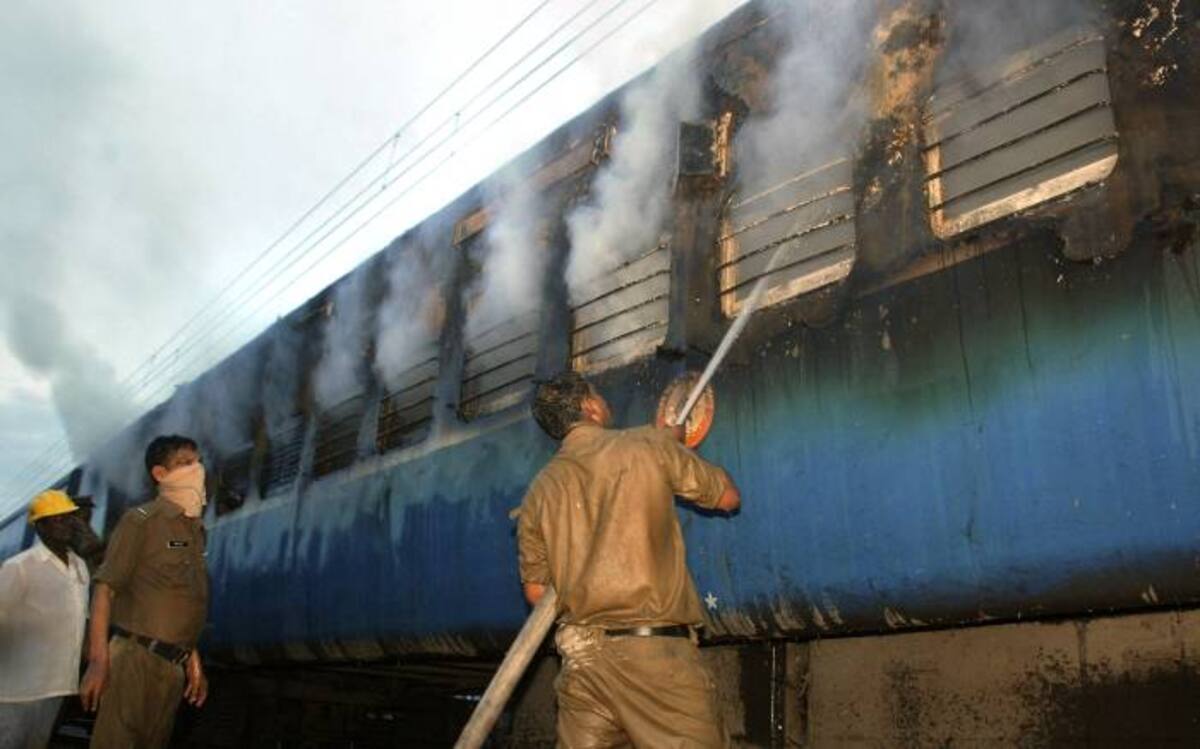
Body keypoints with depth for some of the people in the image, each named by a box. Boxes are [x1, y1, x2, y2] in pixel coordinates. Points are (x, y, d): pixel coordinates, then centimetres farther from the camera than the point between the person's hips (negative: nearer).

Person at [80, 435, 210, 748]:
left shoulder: (196, 529, 15)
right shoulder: (141, 520, -5)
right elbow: (105, 589, -11)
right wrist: (98, 661, -18)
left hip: (173, 665, 7)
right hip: (136, 657, -7)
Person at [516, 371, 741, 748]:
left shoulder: (539, 491, 11)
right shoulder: (649, 443, 1)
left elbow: (536, 592, 15)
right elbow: (728, 498, 13)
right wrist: (678, 443, 27)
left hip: (579, 656, 5)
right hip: (654, 649, -4)